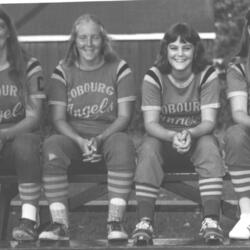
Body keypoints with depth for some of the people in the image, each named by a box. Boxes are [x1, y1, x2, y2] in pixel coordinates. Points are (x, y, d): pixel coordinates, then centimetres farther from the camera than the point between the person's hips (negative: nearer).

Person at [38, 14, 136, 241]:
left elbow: (124, 116, -1)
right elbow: (58, 119, 2)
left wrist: (100, 139, -19)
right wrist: (80, 141, -18)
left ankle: (116, 222, -36)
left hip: (109, 134, -1)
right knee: (52, 146, -32)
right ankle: (59, 223, -35)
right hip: (73, 136, 1)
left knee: (123, 145, -36)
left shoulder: (119, 69, 4)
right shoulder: (63, 72, 7)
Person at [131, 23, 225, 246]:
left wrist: (189, 134, -40)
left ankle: (211, 221, -35)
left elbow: (209, 121, -18)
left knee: (209, 146, -32)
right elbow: (151, 123, -18)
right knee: (148, 148, -31)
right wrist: (173, 136, -40)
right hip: (163, 136, 0)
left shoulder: (207, 75, -13)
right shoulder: (154, 77, -14)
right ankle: (144, 222, -35)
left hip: (197, 136, 0)